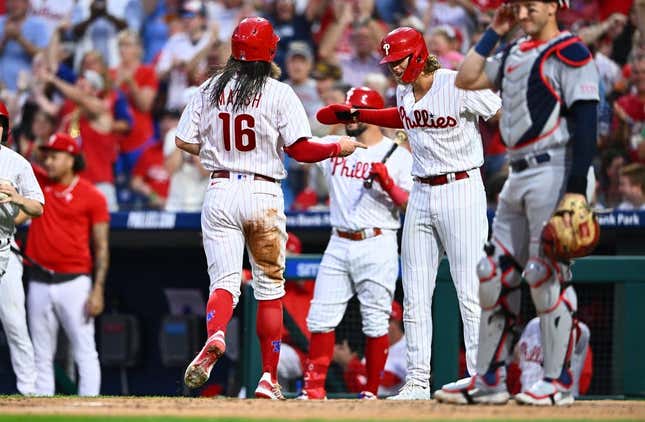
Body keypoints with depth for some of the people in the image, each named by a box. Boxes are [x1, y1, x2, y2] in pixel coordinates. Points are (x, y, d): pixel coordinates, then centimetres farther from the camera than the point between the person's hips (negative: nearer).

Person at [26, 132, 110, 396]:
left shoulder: (92, 196, -2)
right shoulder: (38, 183, 10)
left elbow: (101, 247, -3)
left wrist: (98, 290, -10)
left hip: (74, 283, -4)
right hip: (39, 283, 4)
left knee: (84, 352, -6)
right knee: (42, 355, 7)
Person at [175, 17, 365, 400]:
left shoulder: (209, 91, 4)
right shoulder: (279, 94, -6)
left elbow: (184, 141, 6)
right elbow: (300, 149, -10)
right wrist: (339, 148, 6)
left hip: (220, 192, 2)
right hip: (263, 194, -2)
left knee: (224, 281, -1)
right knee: (270, 288, 9)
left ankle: (214, 339, -34)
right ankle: (269, 379, 9)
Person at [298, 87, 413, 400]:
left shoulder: (398, 156, 0)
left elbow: (412, 204, -5)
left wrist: (387, 183, -20)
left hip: (377, 247, -4)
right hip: (339, 245, 4)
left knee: (375, 323, 0)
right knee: (321, 319, 0)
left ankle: (371, 392, 7)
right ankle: (313, 388, 4)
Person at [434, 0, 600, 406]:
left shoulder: (570, 54, -8)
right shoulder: (514, 54, 18)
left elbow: (585, 123, -14)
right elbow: (467, 79, 19)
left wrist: (576, 189, -22)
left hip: (555, 172, -9)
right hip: (519, 175, 9)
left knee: (547, 273, -10)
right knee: (495, 273, 7)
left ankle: (560, 381, -4)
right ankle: (489, 380, 13)